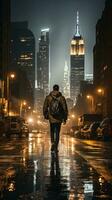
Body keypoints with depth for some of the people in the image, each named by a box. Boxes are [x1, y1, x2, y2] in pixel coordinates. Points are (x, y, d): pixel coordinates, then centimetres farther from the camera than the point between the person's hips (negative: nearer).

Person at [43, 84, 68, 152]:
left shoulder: (48, 97, -1)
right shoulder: (62, 98, -5)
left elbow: (45, 107, 3)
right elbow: (65, 108, -4)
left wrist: (45, 115, 16)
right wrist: (65, 118, 3)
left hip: (51, 118, 1)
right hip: (59, 118, -1)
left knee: (52, 131, 20)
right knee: (57, 132, 6)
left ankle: (53, 144, 7)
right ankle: (56, 147, 1)